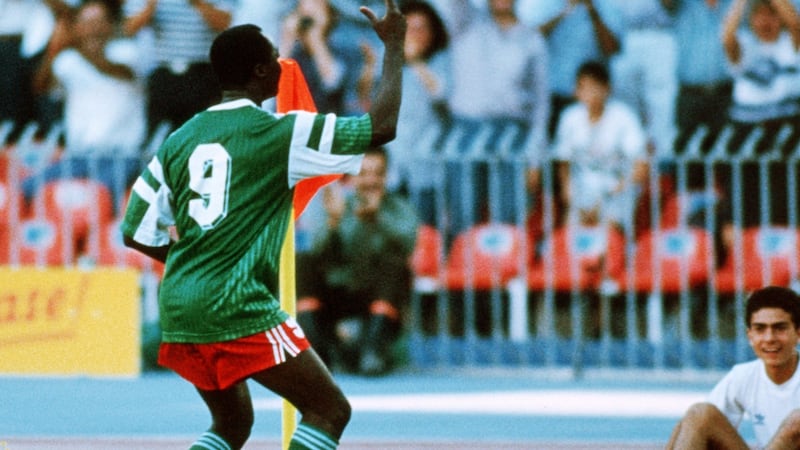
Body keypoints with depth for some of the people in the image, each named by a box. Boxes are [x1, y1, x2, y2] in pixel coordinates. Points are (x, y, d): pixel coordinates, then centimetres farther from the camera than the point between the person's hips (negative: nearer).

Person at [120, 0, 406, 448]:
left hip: (181, 310, 7)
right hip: (240, 310, -7)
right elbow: (382, 126, -6)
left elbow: (137, 233, 13)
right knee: (329, 410, 2)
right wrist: (394, 46, 5)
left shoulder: (180, 139, 12)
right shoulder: (277, 132, -6)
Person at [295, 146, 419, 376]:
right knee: (303, 261, -22)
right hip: (339, 295, 1)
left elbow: (407, 240, -24)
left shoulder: (399, 209, 0)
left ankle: (374, 349, -38)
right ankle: (314, 346, -30)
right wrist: (333, 221, -31)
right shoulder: (341, 206, 1)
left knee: (394, 262, -30)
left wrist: (376, 217, -41)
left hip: (381, 298, -1)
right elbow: (323, 257, -13)